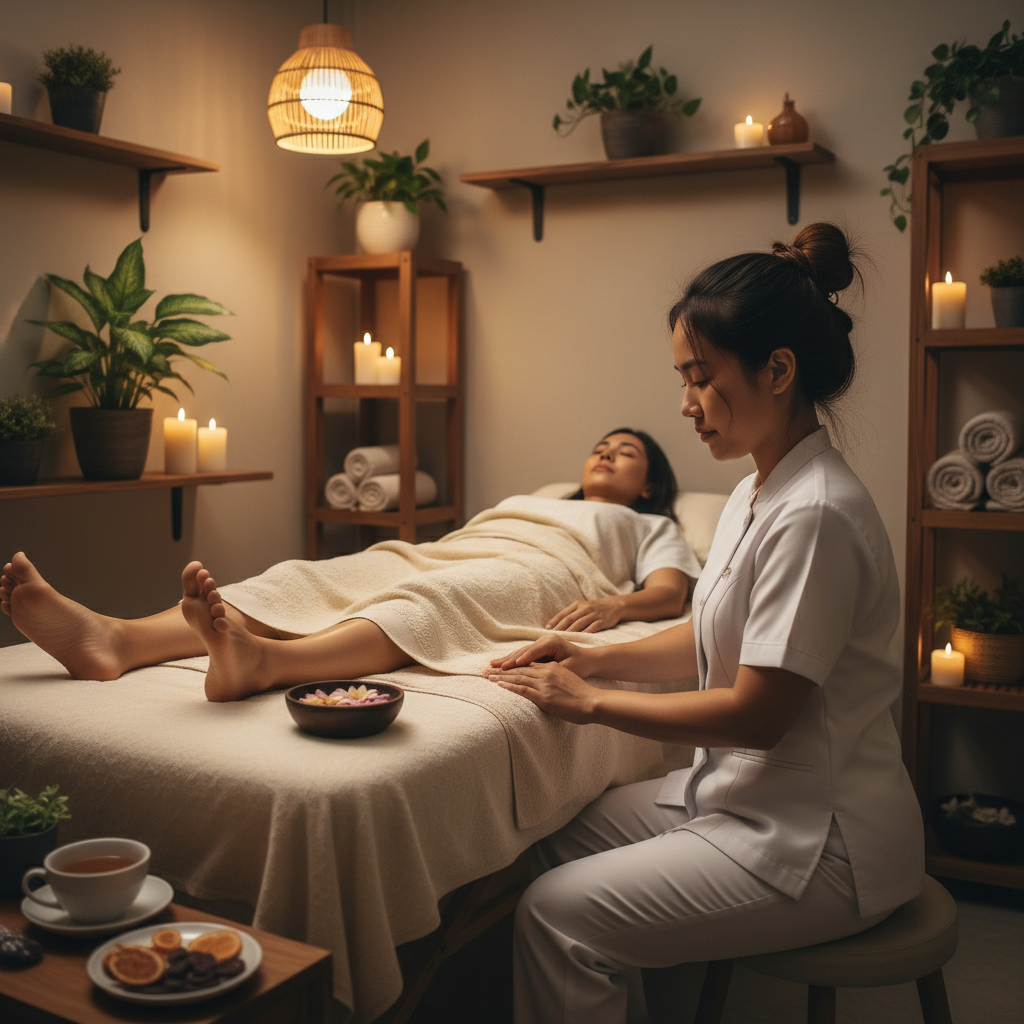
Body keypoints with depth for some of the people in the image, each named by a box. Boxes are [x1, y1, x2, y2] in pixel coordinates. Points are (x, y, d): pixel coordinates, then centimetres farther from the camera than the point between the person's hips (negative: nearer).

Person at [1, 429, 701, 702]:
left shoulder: (650, 527, 30)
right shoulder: (528, 500, 43)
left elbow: (673, 589, 9)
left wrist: (616, 602, -13)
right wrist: (419, 552, 9)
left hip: (536, 574, -5)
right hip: (445, 551, 5)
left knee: (427, 602, -39)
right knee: (309, 581, -22)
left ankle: (262, 661, -69)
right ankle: (114, 641, -44)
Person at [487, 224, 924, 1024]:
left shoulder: (815, 515, -24)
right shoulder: (758, 494, 7)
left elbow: (757, 713, -23)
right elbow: (714, 641, 15)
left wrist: (590, 703, -13)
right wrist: (594, 658, 2)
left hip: (818, 840, -9)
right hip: (748, 791, 9)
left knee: (556, 915, -12)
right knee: (564, 842, 9)